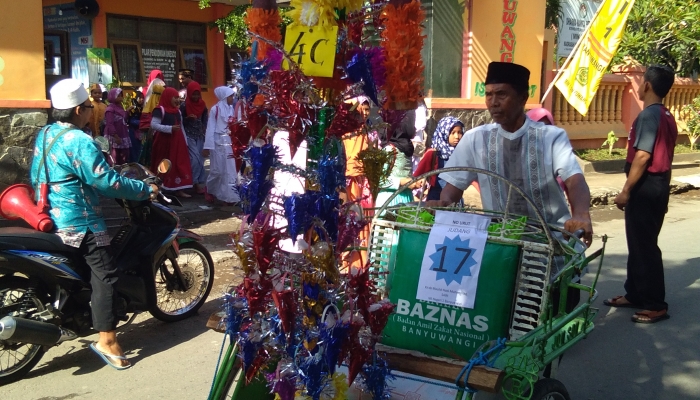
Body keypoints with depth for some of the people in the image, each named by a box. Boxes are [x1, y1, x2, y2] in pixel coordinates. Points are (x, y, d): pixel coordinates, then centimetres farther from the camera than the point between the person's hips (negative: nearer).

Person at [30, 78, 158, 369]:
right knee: (105, 277, -9)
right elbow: (107, 182, -22)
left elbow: (37, 177, 19)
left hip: (50, 218, 10)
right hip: (79, 223, -10)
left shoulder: (44, 135, 9)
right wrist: (146, 189, -11)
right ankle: (107, 341, -9)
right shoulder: (79, 141, -20)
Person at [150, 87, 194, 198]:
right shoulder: (160, 110, -9)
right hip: (164, 142, -7)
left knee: (179, 165, 2)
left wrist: (185, 141, 12)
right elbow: (153, 125, -16)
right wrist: (170, 128, -22)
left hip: (177, 142, 7)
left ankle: (178, 189, 4)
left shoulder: (177, 110, 15)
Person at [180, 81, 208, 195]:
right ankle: (197, 183, -2)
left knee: (200, 159, 2)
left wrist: (205, 133, 2)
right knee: (195, 159, -13)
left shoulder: (202, 104, 6)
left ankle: (200, 183, 8)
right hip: (189, 135, -4)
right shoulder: (184, 105, -6)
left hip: (200, 135, 4)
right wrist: (188, 118, -20)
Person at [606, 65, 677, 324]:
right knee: (640, 244, 16)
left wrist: (625, 190, -19)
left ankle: (656, 305, 1)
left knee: (644, 246, -4)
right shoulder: (667, 117, 13)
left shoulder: (648, 115, -16)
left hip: (645, 187, -10)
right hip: (659, 185, 10)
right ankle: (635, 294, 25)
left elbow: (642, 156, -22)